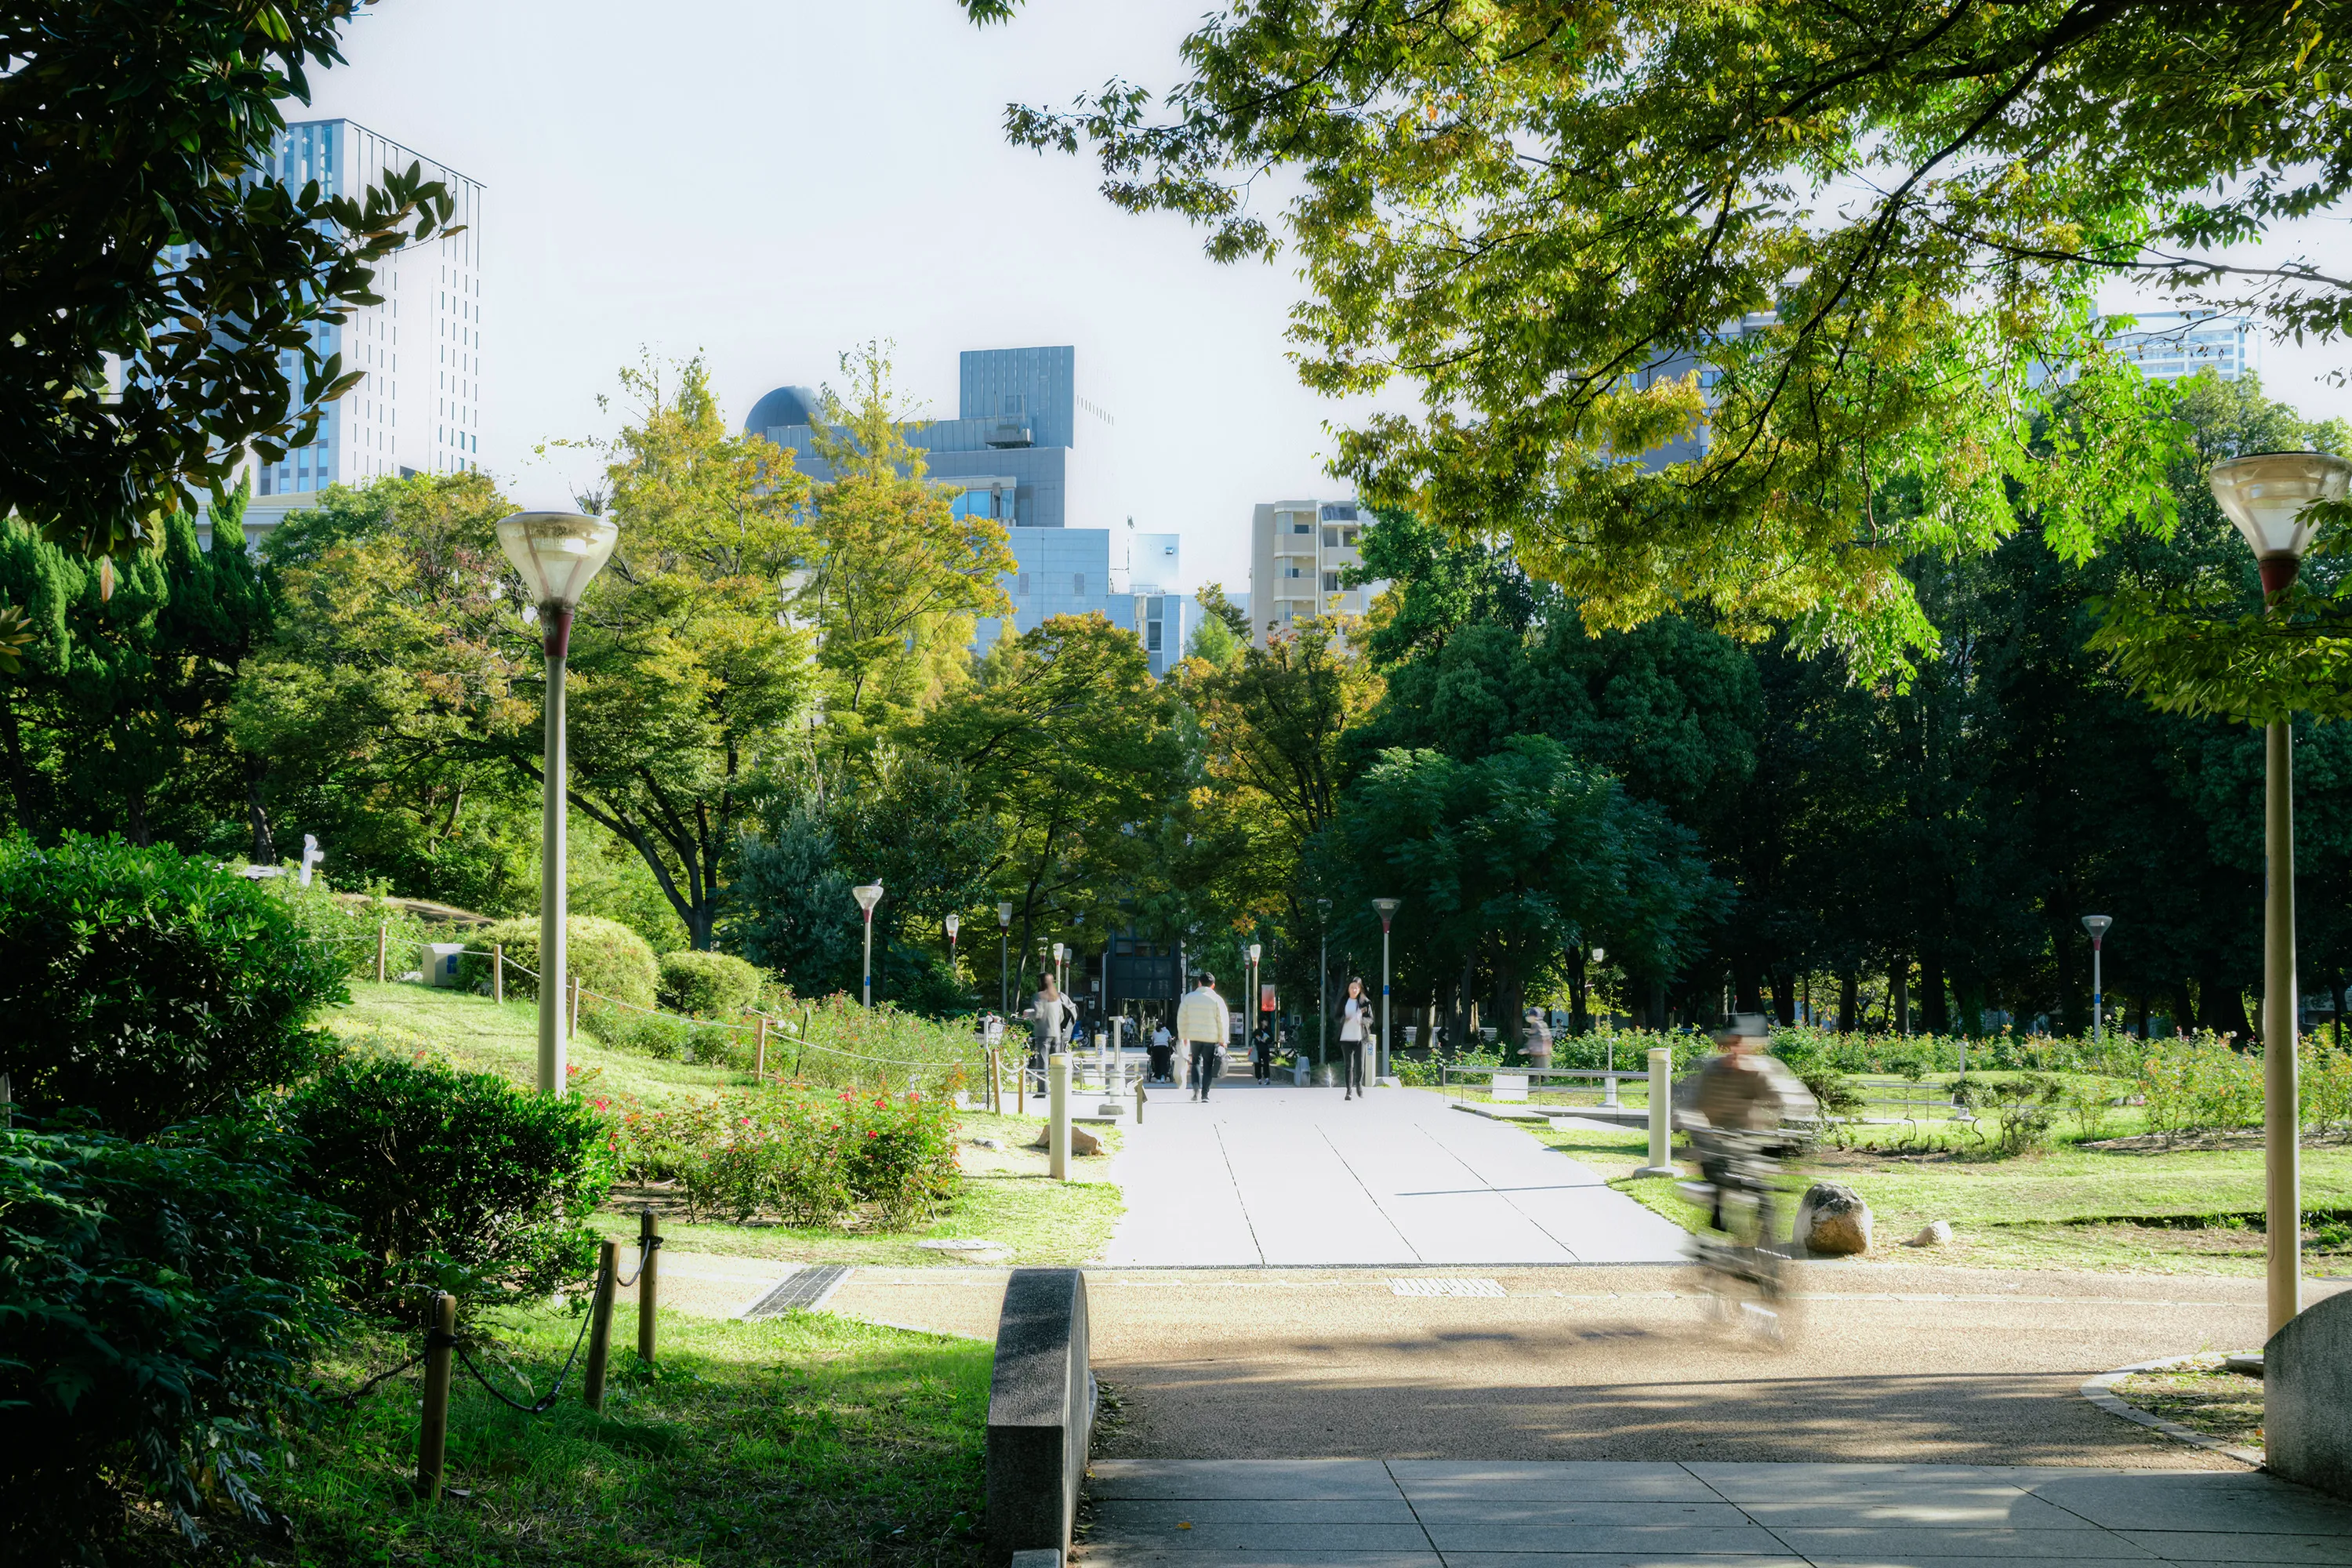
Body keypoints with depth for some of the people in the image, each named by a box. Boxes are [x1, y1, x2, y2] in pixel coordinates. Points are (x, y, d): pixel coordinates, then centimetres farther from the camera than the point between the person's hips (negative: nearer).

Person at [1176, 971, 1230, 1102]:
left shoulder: (1189, 997, 3)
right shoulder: (1217, 1000, -3)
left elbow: (1181, 1018, 8)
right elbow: (1223, 1021, -3)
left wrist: (1183, 1036, 18)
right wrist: (1223, 1040, 5)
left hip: (1194, 1037, 2)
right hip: (1211, 1038, -2)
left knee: (1196, 1062, 16)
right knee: (1208, 1066, 7)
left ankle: (1197, 1087, -7)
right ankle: (1205, 1094, 4)